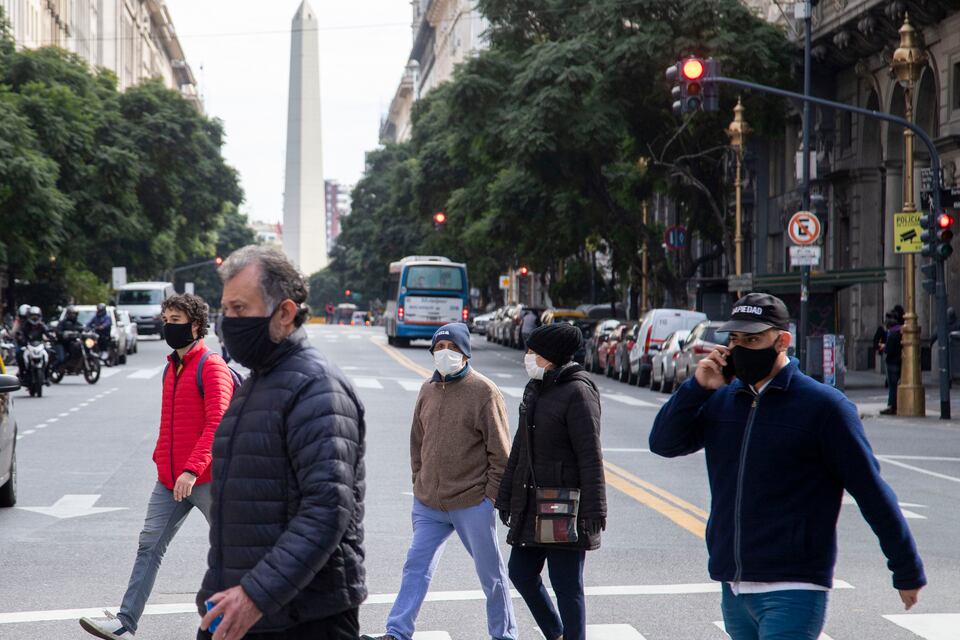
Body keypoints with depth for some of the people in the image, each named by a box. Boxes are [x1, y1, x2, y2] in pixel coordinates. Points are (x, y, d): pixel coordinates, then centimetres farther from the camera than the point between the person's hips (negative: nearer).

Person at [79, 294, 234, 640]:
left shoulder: (212, 367, -12)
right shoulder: (171, 368, 13)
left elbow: (216, 424, -21)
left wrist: (192, 470, -28)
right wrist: (161, 459, 17)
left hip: (204, 479, -7)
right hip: (169, 479, 7)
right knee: (149, 545, 1)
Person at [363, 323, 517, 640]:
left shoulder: (484, 392, -9)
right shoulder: (428, 390, 8)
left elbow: (500, 451, -8)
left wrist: (491, 495, -10)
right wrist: (419, 482, 12)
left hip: (472, 504, -5)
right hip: (428, 504, 5)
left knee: (490, 572, 7)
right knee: (416, 566, 1)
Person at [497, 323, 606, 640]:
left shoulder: (577, 392, -14)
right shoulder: (534, 390, 12)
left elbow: (590, 455, -17)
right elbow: (519, 447, 20)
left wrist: (593, 508, -20)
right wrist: (506, 493, 20)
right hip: (531, 504, 9)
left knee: (566, 585, -2)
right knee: (521, 573, 14)